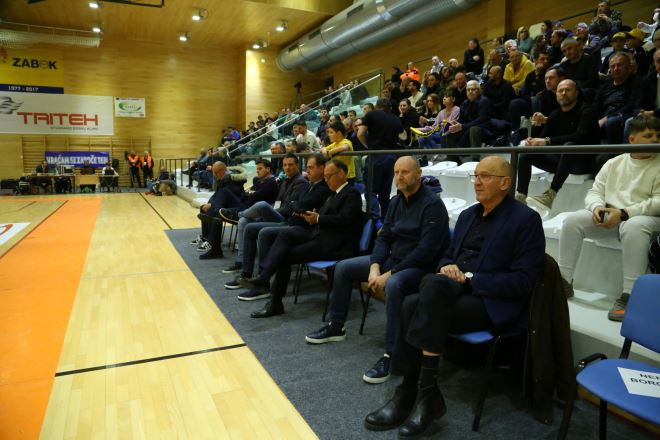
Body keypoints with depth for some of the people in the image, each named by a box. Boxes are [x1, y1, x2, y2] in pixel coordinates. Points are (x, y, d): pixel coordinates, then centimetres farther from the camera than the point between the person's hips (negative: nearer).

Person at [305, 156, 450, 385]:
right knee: (343, 267, 8)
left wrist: (389, 274, -23)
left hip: (420, 266, -9)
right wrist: (375, 267, -10)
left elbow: (426, 251, -24)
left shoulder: (432, 204, -17)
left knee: (393, 285, -41)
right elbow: (384, 237, 8)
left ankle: (390, 355, -29)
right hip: (393, 258, 9)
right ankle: (336, 326, 22)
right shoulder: (396, 201, 8)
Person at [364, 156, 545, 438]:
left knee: (434, 285, -31)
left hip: (495, 304, -6)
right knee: (413, 304, -24)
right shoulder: (467, 215, 17)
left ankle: (418, 392, -20)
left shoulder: (526, 219, -4)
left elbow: (522, 281, -12)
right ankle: (415, 392, -15)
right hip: (454, 292, 6)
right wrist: (447, 268, -4)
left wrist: (468, 278, -16)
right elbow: (449, 255, 21)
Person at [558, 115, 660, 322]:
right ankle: (563, 281, -13)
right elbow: (594, 192, 8)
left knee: (634, 227, -38)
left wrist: (623, 213, -22)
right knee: (573, 219, -20)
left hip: (643, 218, -4)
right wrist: (597, 207, -15)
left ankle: (628, 295, -35)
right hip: (609, 216, 4)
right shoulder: (613, 163, 14)